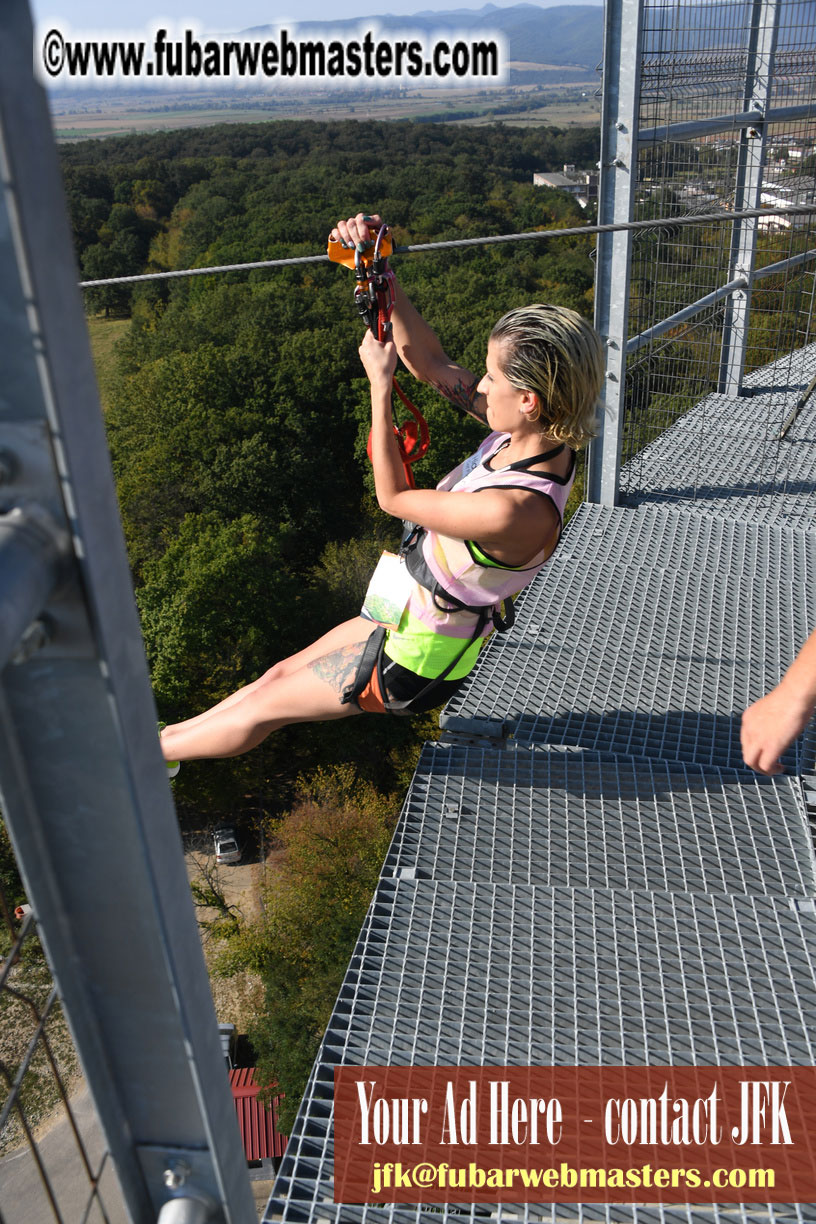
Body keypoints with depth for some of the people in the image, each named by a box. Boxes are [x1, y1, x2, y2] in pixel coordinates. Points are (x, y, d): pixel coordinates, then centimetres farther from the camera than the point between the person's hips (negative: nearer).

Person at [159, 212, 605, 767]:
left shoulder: (515, 512, -38)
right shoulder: (536, 435, -13)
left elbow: (394, 496, -23)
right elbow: (430, 360, -5)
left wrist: (379, 383, -18)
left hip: (419, 660, -8)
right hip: (416, 614, 8)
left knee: (268, 704, 12)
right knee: (282, 673, 22)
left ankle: (148, 754, 35)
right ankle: (171, 734, 43)